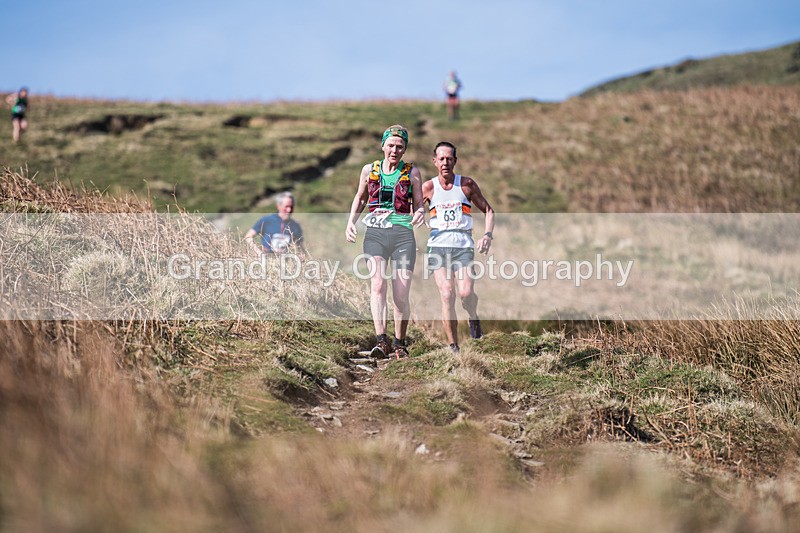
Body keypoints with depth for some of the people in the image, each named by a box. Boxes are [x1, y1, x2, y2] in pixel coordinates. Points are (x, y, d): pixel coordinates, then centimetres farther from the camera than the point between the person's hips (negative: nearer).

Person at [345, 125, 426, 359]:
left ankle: (400, 344, 17)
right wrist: (350, 222, 11)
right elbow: (360, 198, 25)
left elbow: (419, 204, 12)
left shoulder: (412, 172, 7)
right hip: (375, 234, 0)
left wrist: (420, 213, -11)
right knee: (377, 284, -21)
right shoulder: (369, 170, 11)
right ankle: (382, 341, -27)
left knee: (401, 295, -1)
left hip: (403, 234, 0)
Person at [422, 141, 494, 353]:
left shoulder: (467, 184, 5)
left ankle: (474, 319, 18)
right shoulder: (428, 188, 4)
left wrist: (487, 235, -2)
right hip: (438, 245, 0)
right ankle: (453, 347, -4)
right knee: (447, 295, -12)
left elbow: (488, 210, 12)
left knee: (466, 293, -17)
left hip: (463, 245, 0)